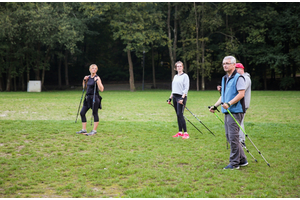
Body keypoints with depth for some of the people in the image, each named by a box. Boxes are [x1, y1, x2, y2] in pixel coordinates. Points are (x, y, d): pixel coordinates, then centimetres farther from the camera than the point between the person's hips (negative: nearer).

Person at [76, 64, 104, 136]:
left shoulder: (97, 78, -9)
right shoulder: (88, 77, 11)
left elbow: (101, 89, -17)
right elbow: (84, 87, 23)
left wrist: (97, 81, -26)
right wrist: (84, 80, 9)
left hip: (95, 97, -8)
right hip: (88, 98, 8)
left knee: (95, 114, 0)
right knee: (82, 113, 6)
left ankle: (94, 130, 8)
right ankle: (84, 129, 14)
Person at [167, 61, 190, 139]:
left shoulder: (185, 76, -4)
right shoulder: (175, 76, 18)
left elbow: (186, 88, -11)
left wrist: (182, 98, -20)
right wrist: (170, 98, 17)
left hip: (181, 97, -7)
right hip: (175, 97, 7)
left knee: (180, 114, -14)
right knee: (178, 115, 7)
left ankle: (186, 133, -13)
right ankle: (180, 132, 11)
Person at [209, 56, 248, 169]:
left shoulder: (238, 78, -9)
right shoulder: (224, 79, 19)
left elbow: (241, 94, -18)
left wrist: (229, 103, -26)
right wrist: (215, 106, 18)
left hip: (235, 111, -9)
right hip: (227, 112, 9)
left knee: (233, 137, -8)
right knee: (229, 137, 10)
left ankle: (234, 163, -1)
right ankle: (242, 160, 19)